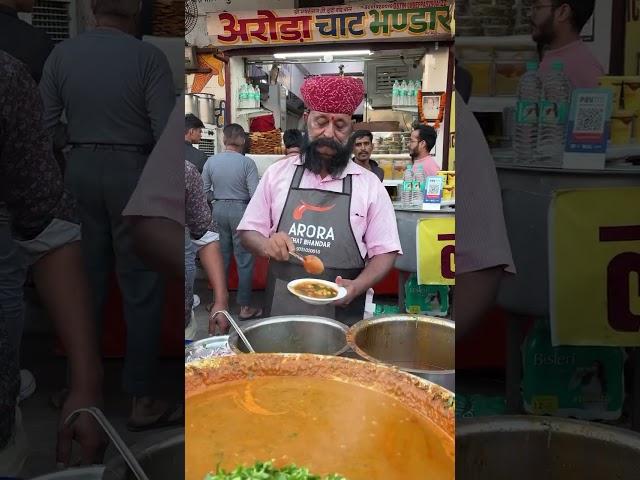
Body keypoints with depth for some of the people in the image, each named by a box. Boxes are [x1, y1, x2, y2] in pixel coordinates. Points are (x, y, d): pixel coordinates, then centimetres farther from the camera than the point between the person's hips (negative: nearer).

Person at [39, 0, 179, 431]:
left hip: (81, 170, 5)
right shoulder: (148, 57, -10)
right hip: (133, 172, -5)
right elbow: (167, 134, -15)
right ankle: (143, 401, 7)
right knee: (142, 289, 1)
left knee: (87, 282, 14)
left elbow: (43, 125, 4)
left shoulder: (61, 54, 4)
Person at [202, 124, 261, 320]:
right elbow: (255, 194, -16)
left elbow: (205, 191, 1)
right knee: (244, 260, 4)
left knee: (222, 257, 17)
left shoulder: (211, 161, -3)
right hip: (240, 210, -4)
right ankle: (245, 307, 9)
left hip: (219, 210, 4)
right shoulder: (247, 163, -14)